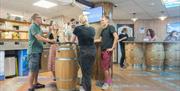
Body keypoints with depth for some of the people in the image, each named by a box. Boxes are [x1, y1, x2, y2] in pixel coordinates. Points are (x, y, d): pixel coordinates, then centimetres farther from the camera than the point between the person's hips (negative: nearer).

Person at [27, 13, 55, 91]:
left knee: (37, 68, 16)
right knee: (32, 69, -5)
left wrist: (48, 40, 7)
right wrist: (50, 40, -13)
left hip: (38, 50, 10)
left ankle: (35, 83, 29)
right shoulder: (33, 26, -12)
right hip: (33, 51, -9)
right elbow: (39, 38, -20)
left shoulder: (38, 27, 17)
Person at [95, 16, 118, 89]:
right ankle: (109, 80, 26)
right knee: (107, 66, 14)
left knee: (104, 66, -3)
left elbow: (116, 37, -21)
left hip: (107, 50, -8)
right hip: (103, 50, 8)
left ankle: (107, 82, 12)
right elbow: (100, 39, 20)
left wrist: (112, 48, -20)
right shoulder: (103, 30, 15)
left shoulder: (111, 27, -10)